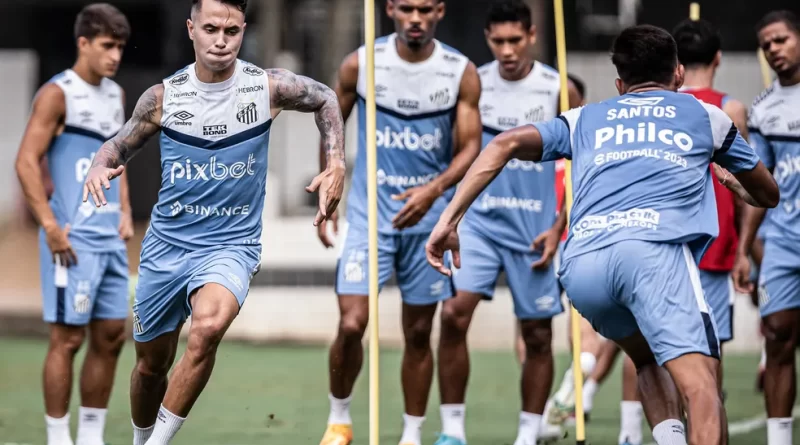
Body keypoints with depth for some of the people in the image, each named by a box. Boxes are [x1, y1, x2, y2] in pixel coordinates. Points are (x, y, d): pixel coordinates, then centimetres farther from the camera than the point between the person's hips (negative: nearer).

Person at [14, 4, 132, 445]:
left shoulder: (115, 94, 14)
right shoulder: (57, 94, -9)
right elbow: (27, 162, -14)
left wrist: (124, 211, 13)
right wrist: (50, 226, -19)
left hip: (110, 239, 8)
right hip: (72, 240, -8)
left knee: (111, 336, 8)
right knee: (68, 338, -5)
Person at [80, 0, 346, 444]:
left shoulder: (267, 87, -8)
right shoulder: (163, 96, -5)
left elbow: (325, 100, 12)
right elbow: (120, 145, 9)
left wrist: (336, 166, 1)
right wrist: (99, 167, -14)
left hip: (231, 245, -2)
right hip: (166, 243, 2)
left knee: (208, 327, -33)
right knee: (152, 362, 14)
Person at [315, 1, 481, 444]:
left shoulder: (462, 73, -5)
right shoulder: (361, 64, -5)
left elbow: (470, 146, -5)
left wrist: (433, 190, -23)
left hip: (429, 218, 1)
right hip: (368, 213, -1)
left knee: (418, 333, 7)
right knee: (351, 324, -12)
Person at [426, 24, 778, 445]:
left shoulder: (584, 119, 31)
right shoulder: (707, 116, 29)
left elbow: (505, 144, 14)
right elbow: (768, 195, 42)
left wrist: (449, 220, 12)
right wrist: (731, 179, 63)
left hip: (580, 262, 3)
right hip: (654, 245, -3)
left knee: (648, 358, 26)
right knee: (700, 385, -15)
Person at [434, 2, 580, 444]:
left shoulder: (557, 91, -3)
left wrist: (559, 228, -6)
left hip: (534, 229, 0)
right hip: (479, 220, 1)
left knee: (538, 335, 4)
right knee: (454, 314, -16)